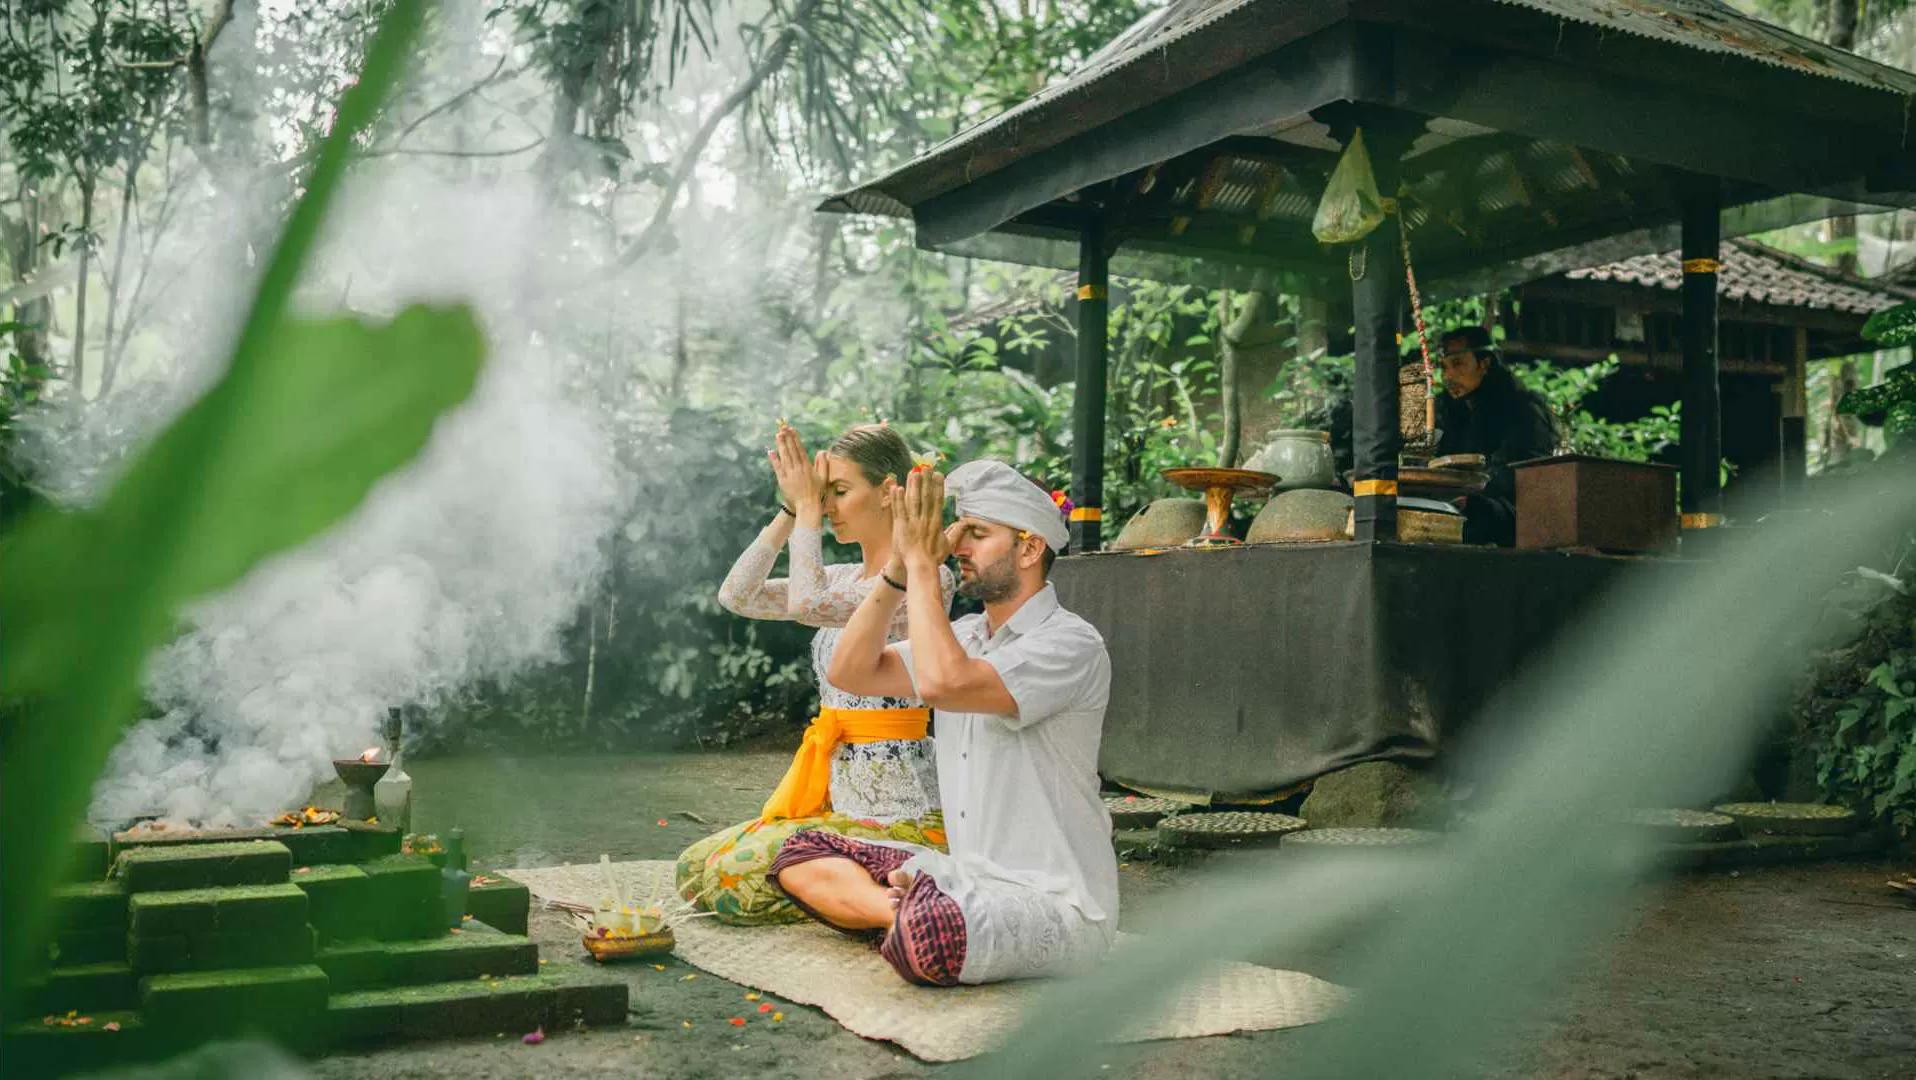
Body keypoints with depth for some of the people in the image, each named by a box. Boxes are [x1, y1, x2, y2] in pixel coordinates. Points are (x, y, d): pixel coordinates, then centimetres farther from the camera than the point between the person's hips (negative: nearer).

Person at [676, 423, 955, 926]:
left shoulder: (922, 576, -14)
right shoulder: (846, 578, 12)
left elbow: (806, 603, -26)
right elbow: (737, 595, 7)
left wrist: (808, 508, -14)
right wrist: (791, 510, 1)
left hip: (899, 817, -9)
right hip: (839, 802, 9)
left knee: (734, 880, -19)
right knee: (694, 868, 4)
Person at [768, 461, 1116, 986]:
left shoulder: (1071, 644, -16)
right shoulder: (966, 635, 11)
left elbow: (942, 683, -31)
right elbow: (852, 672, 4)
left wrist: (922, 563, -21)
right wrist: (900, 568, -5)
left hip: (1054, 906, -8)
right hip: (969, 875, 9)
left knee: (923, 939, -39)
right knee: (801, 854, 3)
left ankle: (909, 918, -7)